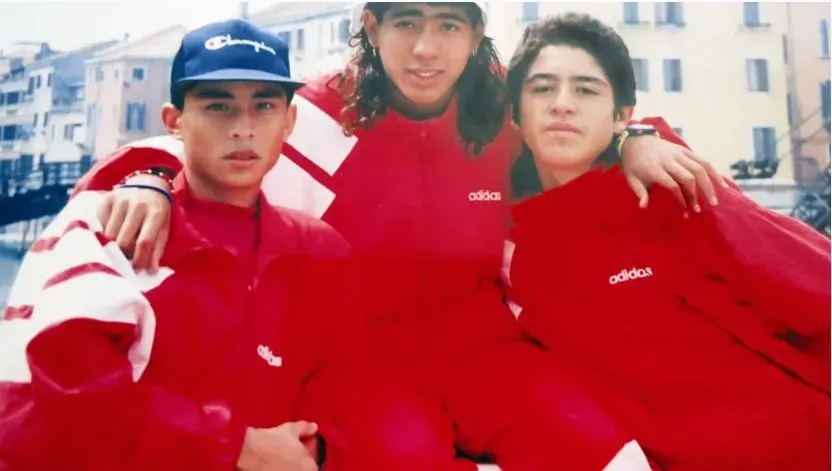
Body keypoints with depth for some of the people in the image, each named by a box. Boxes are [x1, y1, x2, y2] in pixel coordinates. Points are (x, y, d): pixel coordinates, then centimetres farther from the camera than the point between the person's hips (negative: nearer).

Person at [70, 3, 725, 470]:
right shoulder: (320, 118, -10)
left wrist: (634, 139, -4)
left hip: (485, 348, 3)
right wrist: (149, 181, -31)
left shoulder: (507, 118, 0)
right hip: (365, 354, -2)